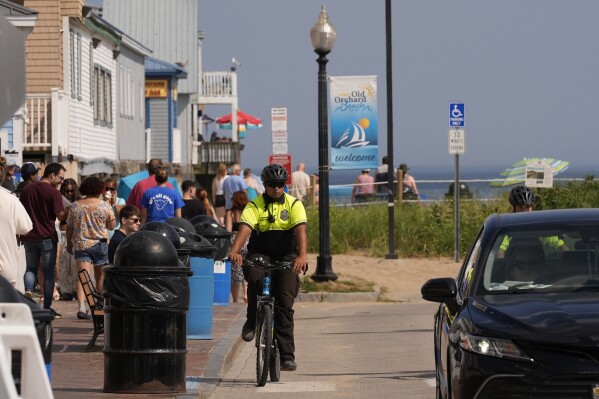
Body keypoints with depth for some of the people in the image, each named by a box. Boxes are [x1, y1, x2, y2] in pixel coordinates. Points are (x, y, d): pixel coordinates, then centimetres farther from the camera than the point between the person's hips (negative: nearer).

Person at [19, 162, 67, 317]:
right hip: (47, 236, -4)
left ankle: (28, 289, -12)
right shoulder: (53, 192, -13)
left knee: (31, 268, 17)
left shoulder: (27, 189, 6)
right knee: (49, 271, 5)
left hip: (29, 236, 4)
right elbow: (61, 216, -16)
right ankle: (47, 308, 6)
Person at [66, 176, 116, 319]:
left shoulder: (75, 206, 2)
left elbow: (69, 228, 6)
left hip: (80, 245, 1)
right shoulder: (105, 206, -4)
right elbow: (111, 226, 4)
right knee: (100, 276, 16)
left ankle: (82, 306, -26)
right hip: (100, 244, -1)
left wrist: (69, 244, 17)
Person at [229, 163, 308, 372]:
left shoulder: (294, 204, -3)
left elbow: (301, 230, -19)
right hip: (260, 254, 0)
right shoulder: (255, 206, -4)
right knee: (255, 277, -34)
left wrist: (302, 255, -39)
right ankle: (252, 321, -11)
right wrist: (234, 251, -41)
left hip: (286, 257, 0)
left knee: (285, 303, -11)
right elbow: (244, 229, -21)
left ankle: (287, 355, -9)